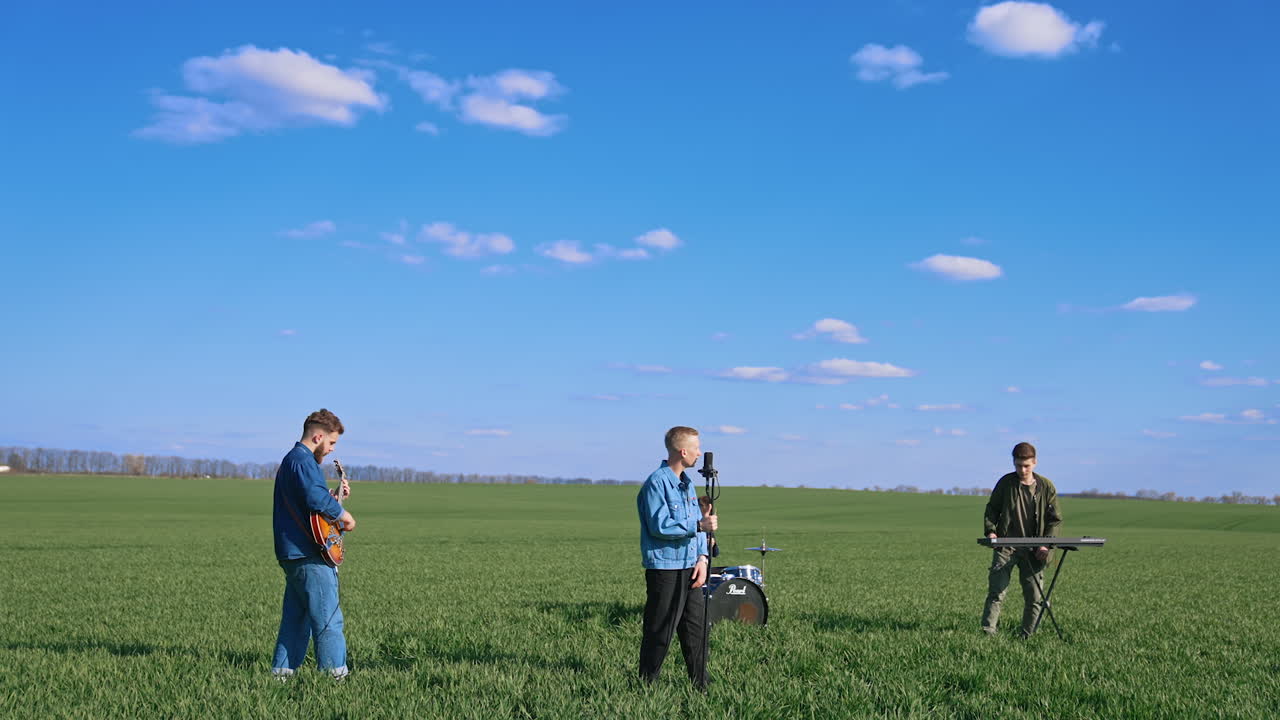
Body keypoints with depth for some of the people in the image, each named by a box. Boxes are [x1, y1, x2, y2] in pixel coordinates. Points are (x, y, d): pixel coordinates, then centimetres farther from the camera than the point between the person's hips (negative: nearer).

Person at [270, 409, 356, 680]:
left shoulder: (290, 460, 22)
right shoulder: (303, 460, -13)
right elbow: (316, 497, -29)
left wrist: (335, 497, 17)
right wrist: (342, 514, -15)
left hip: (292, 553, 11)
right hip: (309, 555, -11)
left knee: (295, 618, 14)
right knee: (328, 619, -8)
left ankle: (281, 671, 17)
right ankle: (335, 673, -7)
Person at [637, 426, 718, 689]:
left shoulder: (686, 483, 15)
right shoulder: (656, 483, -13)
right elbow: (659, 526, -20)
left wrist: (702, 557, 3)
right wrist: (698, 525, -19)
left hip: (688, 568, 9)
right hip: (664, 567, -9)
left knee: (697, 626, 10)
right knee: (660, 631, -2)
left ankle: (701, 686, 19)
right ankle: (646, 685, 9)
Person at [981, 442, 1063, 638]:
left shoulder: (1046, 487, 3)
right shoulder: (1005, 483, 3)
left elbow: (1056, 519, 7)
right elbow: (992, 509, 12)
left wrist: (1046, 544, -5)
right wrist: (990, 530, -6)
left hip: (1033, 550, 1)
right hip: (1005, 546, -1)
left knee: (1034, 596, 3)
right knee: (996, 591, -10)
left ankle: (1027, 635, 13)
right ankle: (987, 632, -11)